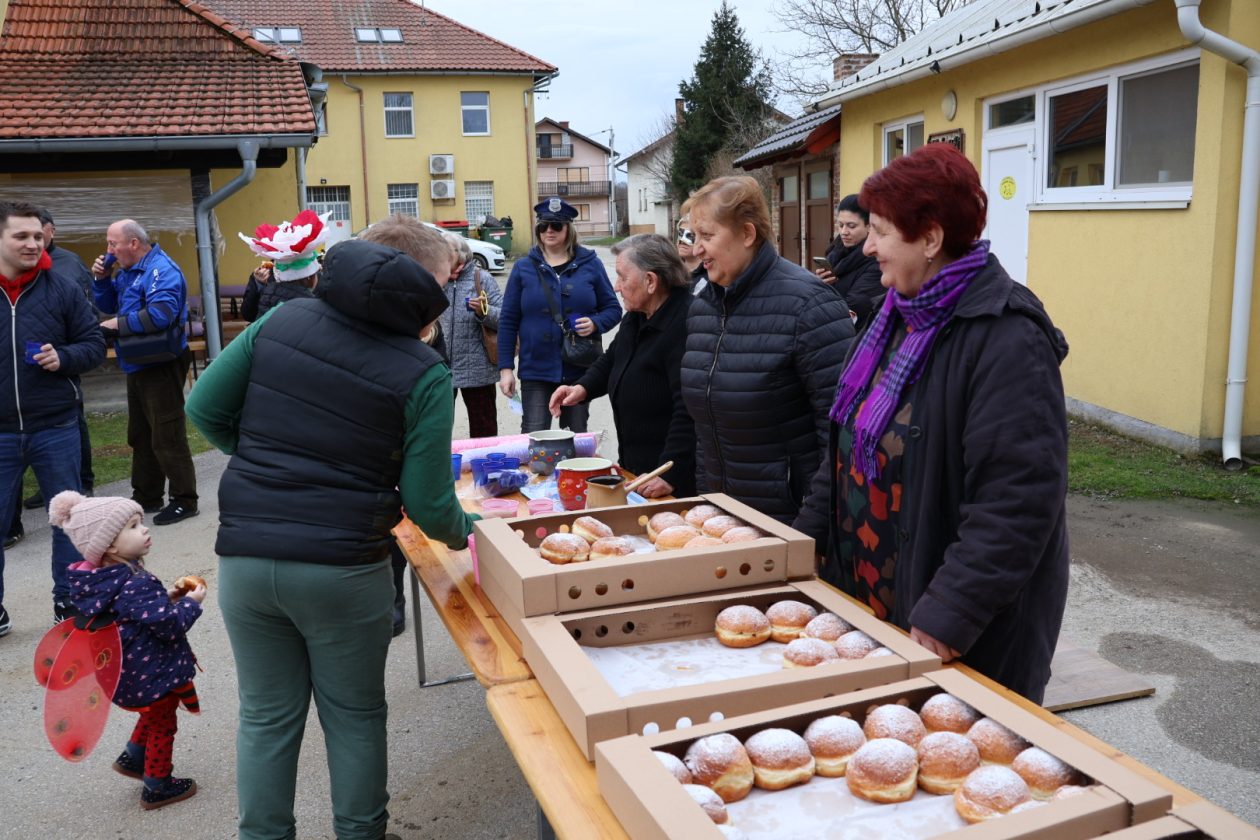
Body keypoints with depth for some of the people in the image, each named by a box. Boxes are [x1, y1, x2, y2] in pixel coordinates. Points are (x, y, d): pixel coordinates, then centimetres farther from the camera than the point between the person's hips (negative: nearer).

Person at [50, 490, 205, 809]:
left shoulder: (107, 579, -2)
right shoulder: (136, 585, -32)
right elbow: (169, 625, -31)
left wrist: (166, 597, 2)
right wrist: (190, 602, -17)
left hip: (133, 673, 9)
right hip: (153, 674, -9)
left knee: (153, 716, 33)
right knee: (162, 726, 11)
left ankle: (132, 758, 44)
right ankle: (157, 788, 25)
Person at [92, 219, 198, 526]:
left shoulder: (161, 270, -18)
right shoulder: (129, 271, 13)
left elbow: (160, 315, -31)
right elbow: (108, 305, 20)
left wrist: (120, 324, -20)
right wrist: (101, 279, 2)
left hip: (162, 366, -10)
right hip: (138, 365, 11)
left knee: (167, 437, -6)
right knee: (140, 436, 17)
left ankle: (184, 500, 2)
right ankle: (146, 497, 28)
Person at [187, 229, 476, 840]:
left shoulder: (282, 319, 1)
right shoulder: (423, 374, -10)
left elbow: (205, 408, 6)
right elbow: (427, 503, -8)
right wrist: (469, 532, 12)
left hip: (244, 558, 3)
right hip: (344, 568, -3)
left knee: (266, 715, 18)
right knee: (353, 714, 18)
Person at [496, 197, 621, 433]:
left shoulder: (590, 264, 3)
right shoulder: (524, 268, 3)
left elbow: (613, 308, 6)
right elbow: (508, 321, 3)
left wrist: (595, 323, -16)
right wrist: (505, 368, -2)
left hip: (579, 370, 1)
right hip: (536, 371, -1)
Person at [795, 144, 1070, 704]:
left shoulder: (1007, 339, -21)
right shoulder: (898, 316, 7)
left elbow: (1017, 502, -26)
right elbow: (849, 447, 14)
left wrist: (947, 614, -27)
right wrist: (804, 537, 11)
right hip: (871, 595, 8)